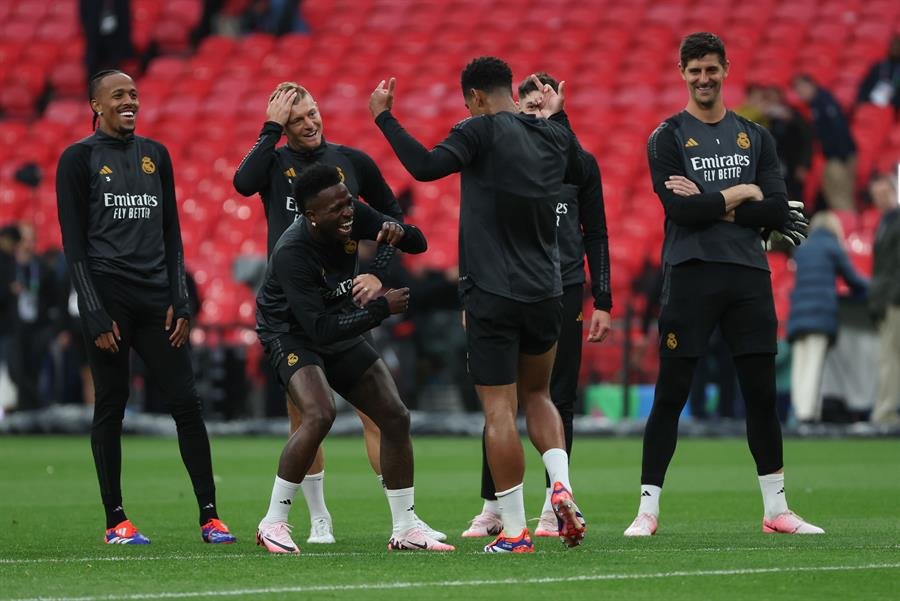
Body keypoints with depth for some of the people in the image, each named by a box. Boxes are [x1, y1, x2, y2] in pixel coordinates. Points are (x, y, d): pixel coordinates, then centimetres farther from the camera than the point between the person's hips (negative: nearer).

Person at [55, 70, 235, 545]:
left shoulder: (155, 155, 14)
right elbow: (74, 244, -4)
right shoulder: (79, 159, -1)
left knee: (186, 401, -2)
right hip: (107, 295, -4)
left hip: (155, 297, 4)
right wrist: (95, 315, -11)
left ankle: (209, 516, -1)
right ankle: (116, 520, 6)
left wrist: (179, 301, 5)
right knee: (110, 406, 0)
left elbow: (171, 234, 16)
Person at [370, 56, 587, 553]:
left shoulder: (483, 130, -9)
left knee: (499, 410, -3)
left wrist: (384, 117, -12)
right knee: (537, 395, 23)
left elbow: (425, 166, -21)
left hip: (492, 294, -6)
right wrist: (556, 117, 38)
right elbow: (578, 173, 30)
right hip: (545, 293, 6)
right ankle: (561, 485, 0)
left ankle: (514, 530, -5)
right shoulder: (551, 136, 8)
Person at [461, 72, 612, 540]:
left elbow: (596, 235, 11)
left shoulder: (580, 163, 9)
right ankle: (491, 509, 4)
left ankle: (553, 507, 7)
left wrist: (602, 301, 5)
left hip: (563, 293, 1)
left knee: (559, 400, 1)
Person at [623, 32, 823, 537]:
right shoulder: (668, 139, 1)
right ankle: (648, 509, 1)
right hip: (691, 274, -3)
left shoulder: (754, 137, 12)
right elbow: (680, 210, -13)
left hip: (749, 274, 3)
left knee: (762, 394, 5)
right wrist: (741, 194, -5)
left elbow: (777, 211, 0)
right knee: (670, 395, -3)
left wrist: (710, 204, -9)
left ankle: (777, 509, 13)